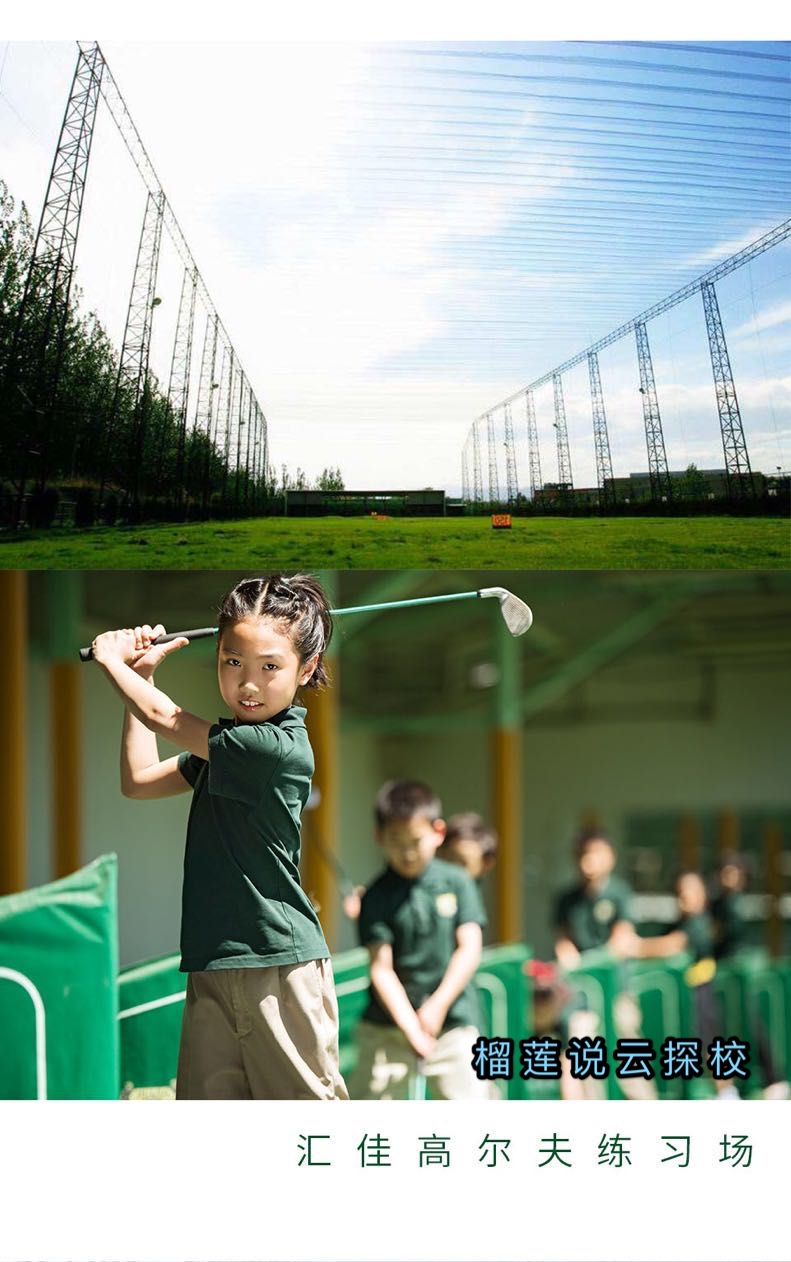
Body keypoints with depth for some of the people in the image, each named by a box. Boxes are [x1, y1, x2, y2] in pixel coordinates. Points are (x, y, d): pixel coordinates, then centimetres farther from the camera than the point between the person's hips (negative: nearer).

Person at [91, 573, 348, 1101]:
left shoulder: (278, 746, -17)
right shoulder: (228, 742, 12)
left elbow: (163, 718, -9)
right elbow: (139, 779, 22)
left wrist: (113, 662, 9)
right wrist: (141, 675, 20)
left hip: (279, 967, -8)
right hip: (213, 965, 8)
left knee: (305, 1098, -1)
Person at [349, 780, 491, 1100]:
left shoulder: (457, 883, 1)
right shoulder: (377, 897, -4)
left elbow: (470, 950, -4)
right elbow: (381, 968, -10)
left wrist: (437, 1005, -16)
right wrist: (410, 1026, -23)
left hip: (454, 1022, 0)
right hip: (388, 1025, 0)